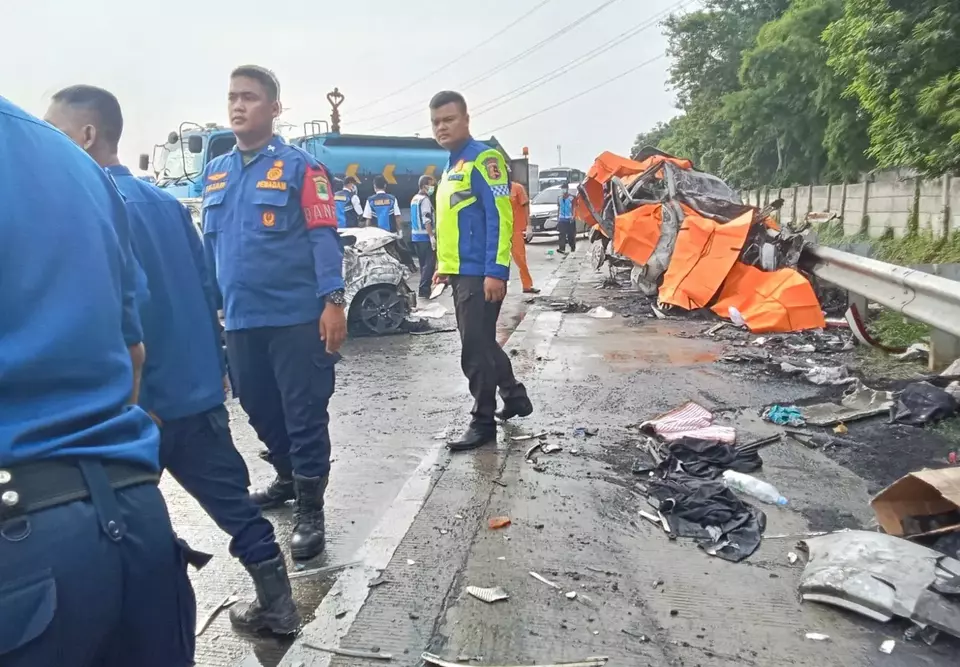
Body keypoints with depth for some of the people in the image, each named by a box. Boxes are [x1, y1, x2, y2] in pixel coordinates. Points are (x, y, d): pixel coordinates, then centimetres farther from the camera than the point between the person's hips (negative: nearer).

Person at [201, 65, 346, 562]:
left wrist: (333, 301, -17)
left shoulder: (300, 167, -4)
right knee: (259, 408, 18)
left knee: (304, 412, 0)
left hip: (296, 315, -6)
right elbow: (209, 243, 17)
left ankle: (309, 507, 12)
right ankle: (288, 477, 39)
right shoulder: (214, 172, 13)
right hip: (239, 318, 6)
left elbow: (323, 237, -9)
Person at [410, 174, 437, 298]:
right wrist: (432, 236, -21)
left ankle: (424, 289, 20)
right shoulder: (425, 200, -13)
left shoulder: (414, 199, 16)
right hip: (425, 236, -9)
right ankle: (424, 290, -11)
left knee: (423, 264, 15)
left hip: (415, 235, 9)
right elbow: (426, 220, -20)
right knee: (430, 264, -8)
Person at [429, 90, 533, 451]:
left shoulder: (483, 158, -11)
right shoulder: (451, 166, 18)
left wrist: (496, 271, -24)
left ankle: (483, 422, 7)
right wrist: (443, 265, 22)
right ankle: (515, 397, 32)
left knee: (476, 349, -5)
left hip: (480, 274, -10)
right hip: (461, 273, 10)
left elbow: (500, 218, -19)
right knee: (481, 343, 18)